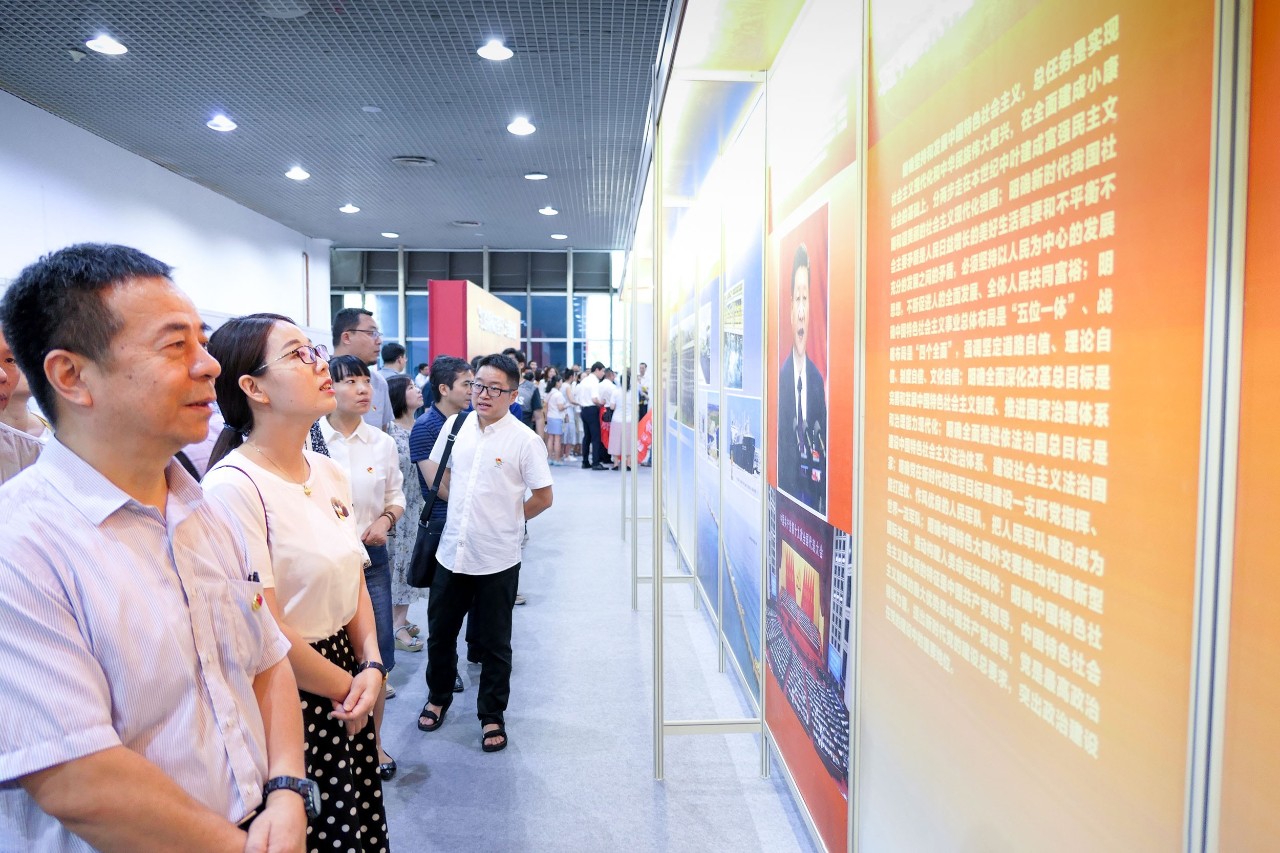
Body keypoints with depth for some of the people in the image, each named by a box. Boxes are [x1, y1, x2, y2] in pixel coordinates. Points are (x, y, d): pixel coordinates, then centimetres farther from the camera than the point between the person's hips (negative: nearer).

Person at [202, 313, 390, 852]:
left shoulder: (330, 473, 4)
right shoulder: (233, 485, -21)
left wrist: (371, 667, -5)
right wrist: (348, 685, -6)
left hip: (347, 687, 7)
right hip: (285, 703, -7)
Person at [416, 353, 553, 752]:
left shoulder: (525, 440, -12)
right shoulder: (456, 424, 1)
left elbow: (543, 497, -6)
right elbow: (437, 472, 16)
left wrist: (506, 520, 3)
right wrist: (468, 509, 11)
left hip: (497, 559, -4)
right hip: (452, 551, 4)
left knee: (494, 643, 11)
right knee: (440, 632, 19)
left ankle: (492, 715, 29)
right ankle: (438, 697, 44)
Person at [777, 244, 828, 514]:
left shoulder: (818, 378, 1)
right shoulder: (782, 375, -8)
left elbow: (824, 449, 3)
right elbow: (782, 444, -6)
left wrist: (823, 499, -4)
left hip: (815, 491, 3)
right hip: (790, 488, -3)